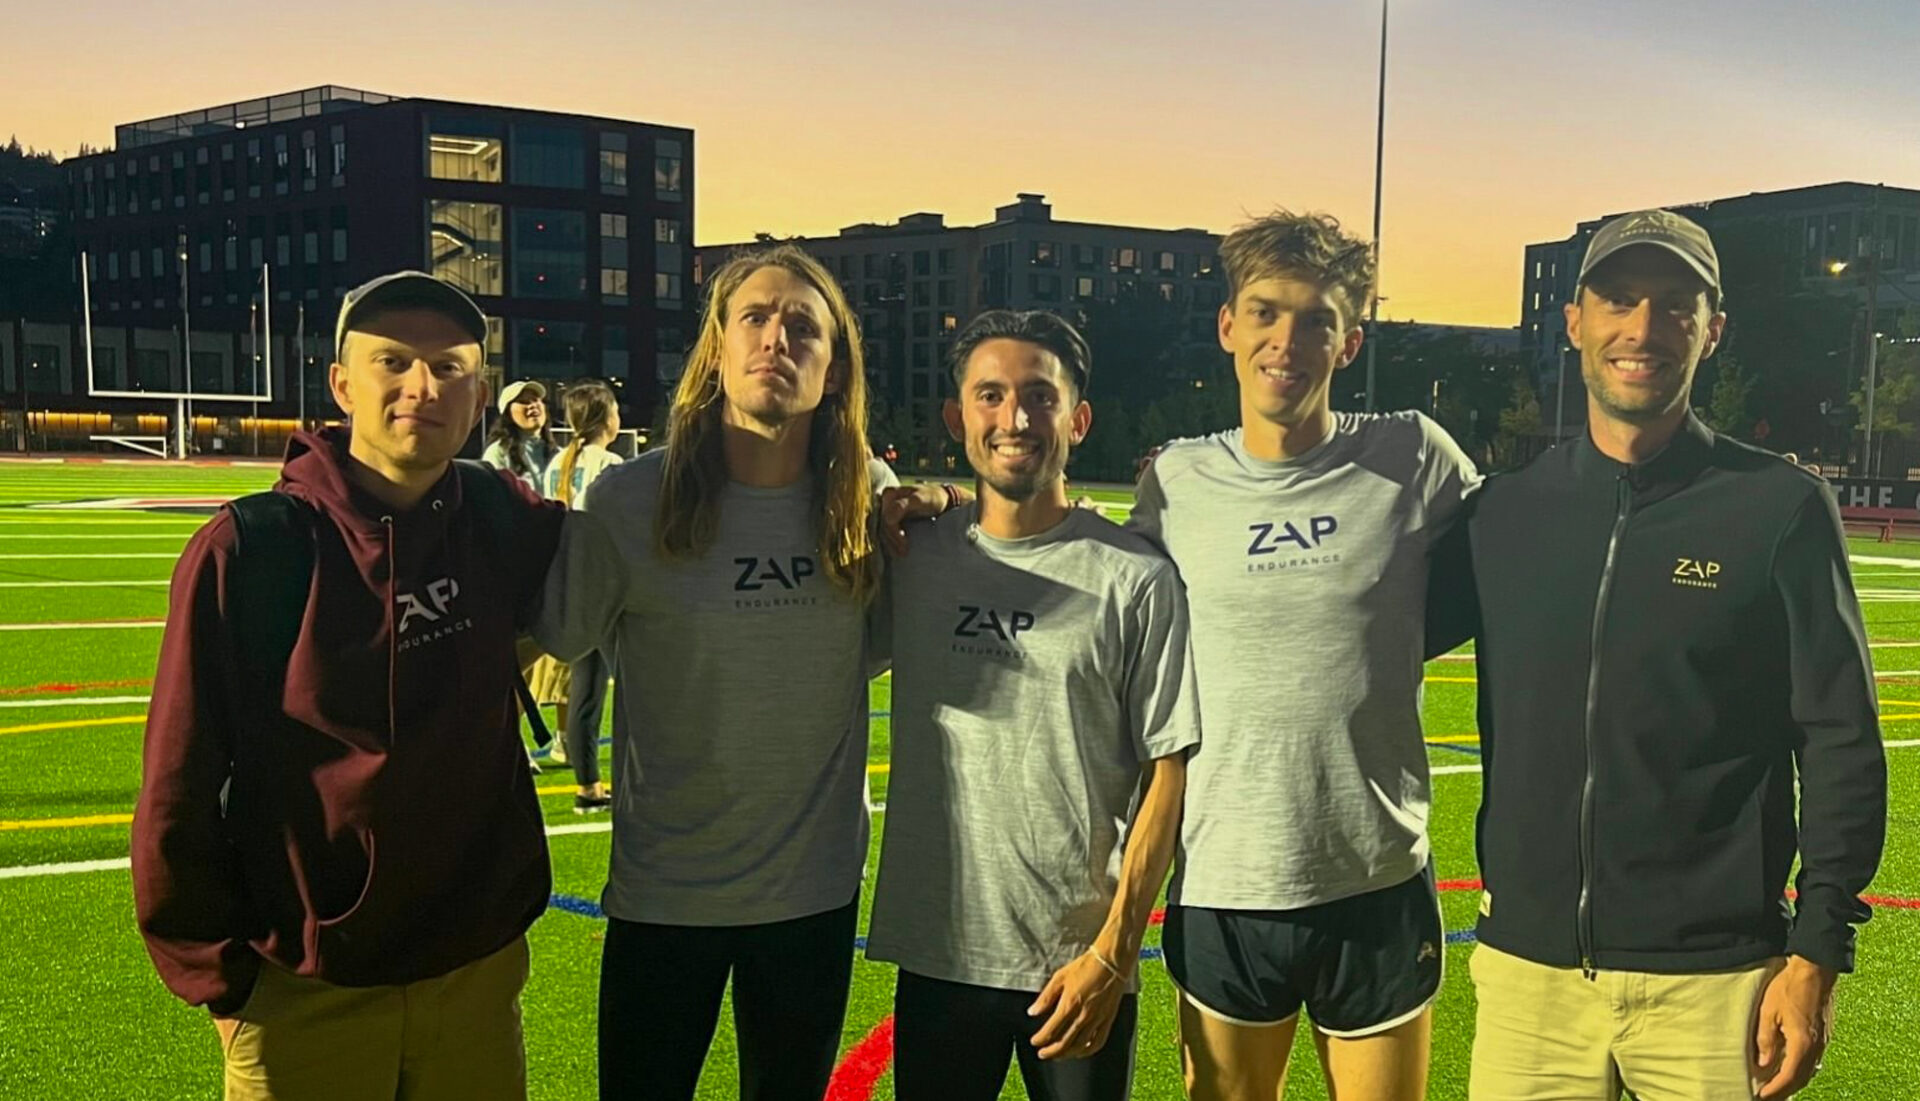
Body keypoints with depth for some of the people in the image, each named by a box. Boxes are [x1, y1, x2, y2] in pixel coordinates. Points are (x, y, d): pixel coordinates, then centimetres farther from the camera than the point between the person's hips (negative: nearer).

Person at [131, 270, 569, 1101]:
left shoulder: (502, 523, -4)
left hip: (479, 968, 3)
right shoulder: (248, 547, -13)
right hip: (305, 992, -3)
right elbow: (179, 790, -9)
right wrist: (218, 971, -8)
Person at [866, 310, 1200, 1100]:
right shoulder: (913, 559, 2)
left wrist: (1115, 951, -10)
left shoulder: (1137, 580, -7)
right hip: (937, 953, 3)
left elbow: (1169, 776, -6)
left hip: (1081, 964, -2)